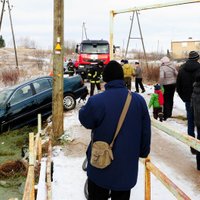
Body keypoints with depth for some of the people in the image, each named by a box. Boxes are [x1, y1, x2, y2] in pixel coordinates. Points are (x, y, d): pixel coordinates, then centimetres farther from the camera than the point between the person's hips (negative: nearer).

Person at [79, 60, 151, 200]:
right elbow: (146, 131, 2)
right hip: (127, 167, 3)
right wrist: (143, 152, 17)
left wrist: (86, 107, 18)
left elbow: (85, 120, -2)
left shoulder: (96, 101, -20)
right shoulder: (139, 100, -7)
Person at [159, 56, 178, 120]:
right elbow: (177, 74, -3)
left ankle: (166, 115, 2)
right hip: (173, 84, 5)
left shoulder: (162, 67, -14)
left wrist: (161, 84, -13)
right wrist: (175, 82, 9)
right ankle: (169, 113, 27)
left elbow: (161, 76, -25)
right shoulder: (172, 66, 0)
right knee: (171, 99, 16)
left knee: (166, 100, 3)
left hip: (166, 85, -5)